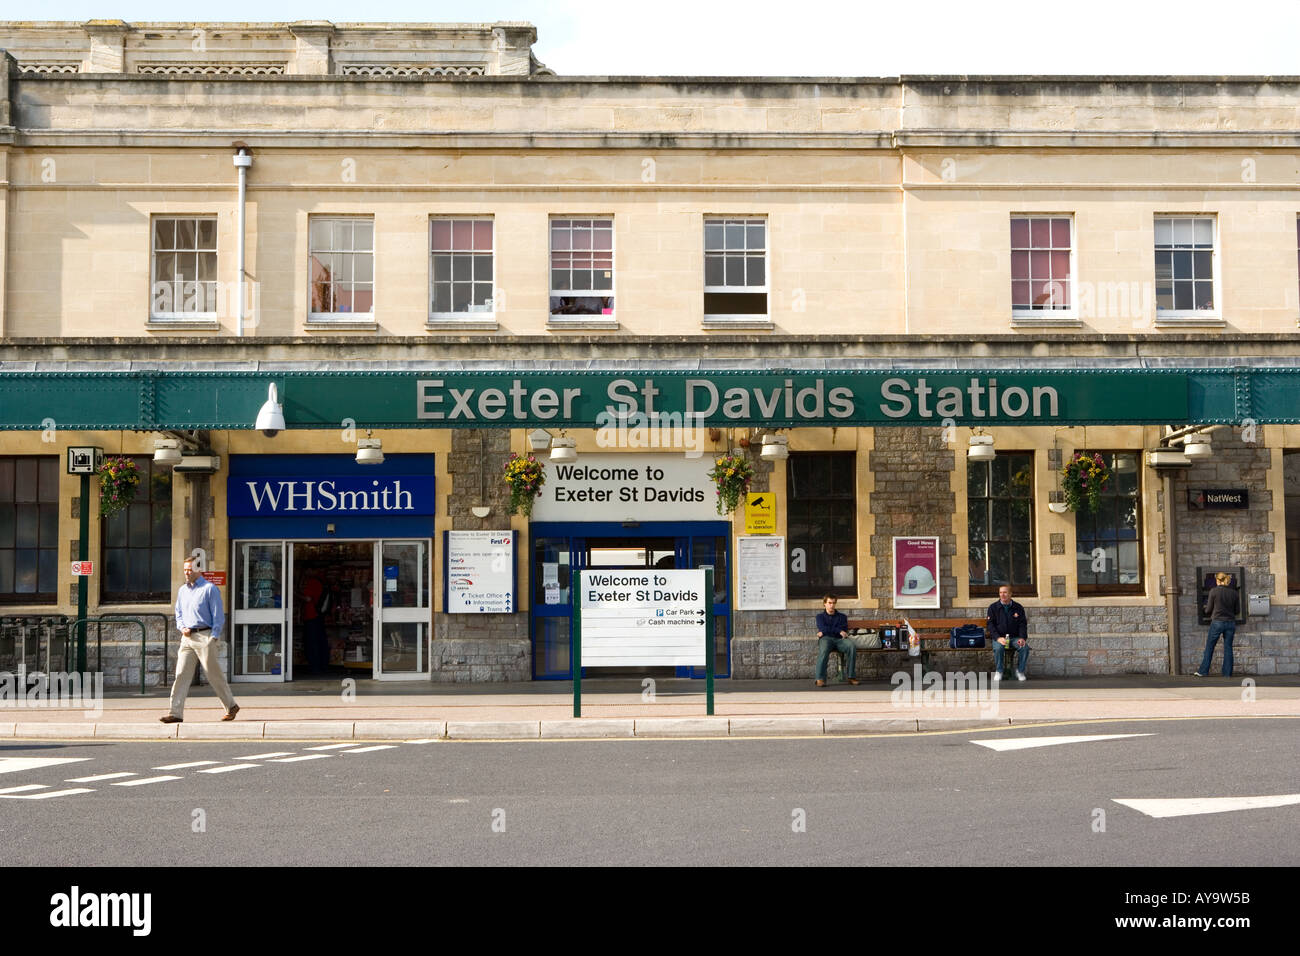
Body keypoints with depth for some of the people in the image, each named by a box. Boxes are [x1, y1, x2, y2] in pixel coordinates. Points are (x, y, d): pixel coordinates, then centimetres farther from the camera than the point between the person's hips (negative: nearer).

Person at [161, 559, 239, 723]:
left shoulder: (210, 589, -4)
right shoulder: (182, 590, 15)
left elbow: (218, 616, -7)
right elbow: (179, 613, 24)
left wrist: (214, 638, -13)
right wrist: (182, 628, 3)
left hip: (205, 636, -6)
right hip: (187, 638, 6)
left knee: (214, 675, 0)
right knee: (181, 674, -4)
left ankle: (231, 706, 15)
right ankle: (175, 713, -6)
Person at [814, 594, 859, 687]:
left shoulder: (842, 617, 23)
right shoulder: (820, 616, 21)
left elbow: (844, 630, 4)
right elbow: (822, 628, 1)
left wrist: (825, 631, -3)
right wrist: (839, 631, -8)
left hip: (839, 639, 2)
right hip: (826, 639, -2)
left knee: (852, 646, -33)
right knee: (824, 648, -40)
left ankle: (851, 677, -31)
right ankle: (820, 679, -45)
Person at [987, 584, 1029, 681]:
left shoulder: (1018, 608, 9)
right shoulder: (993, 607, 5)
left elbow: (1023, 624, 6)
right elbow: (991, 625, -2)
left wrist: (1022, 638, -13)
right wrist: (998, 638, -18)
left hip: (1015, 637, 2)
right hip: (999, 637, -1)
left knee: (1025, 647, -28)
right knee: (998, 648, -35)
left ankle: (1020, 671, -8)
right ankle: (998, 672, -14)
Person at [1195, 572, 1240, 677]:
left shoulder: (1214, 591, -7)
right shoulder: (1234, 592, 2)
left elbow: (1208, 609, -2)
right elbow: (1237, 610, 7)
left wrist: (1209, 615, 20)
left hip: (1217, 622, -3)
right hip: (1230, 622, 3)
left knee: (1209, 647, 6)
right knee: (1228, 648, 8)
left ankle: (1203, 671, 6)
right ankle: (1228, 673, 8)